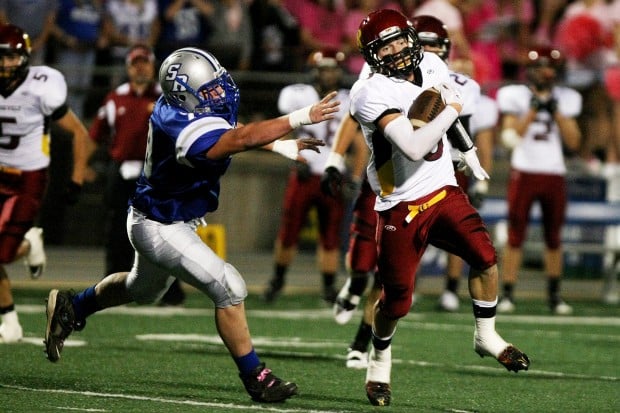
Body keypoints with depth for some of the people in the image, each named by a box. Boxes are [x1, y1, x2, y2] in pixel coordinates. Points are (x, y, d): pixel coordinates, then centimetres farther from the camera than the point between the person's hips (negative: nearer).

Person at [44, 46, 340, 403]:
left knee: (144, 289, 32)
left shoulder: (183, 105, -8)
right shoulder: (183, 129, -36)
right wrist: (301, 118, -46)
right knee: (229, 289, -14)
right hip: (160, 230, -10)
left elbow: (231, 130, 9)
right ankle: (256, 379, -4)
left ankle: (70, 307, 49)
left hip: (169, 221, 10)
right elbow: (241, 139, -44)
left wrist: (282, 145, 1)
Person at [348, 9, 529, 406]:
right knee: (397, 300, -1)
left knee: (485, 257, -9)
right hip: (402, 206, -6)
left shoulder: (432, 66, 2)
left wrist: (470, 157, 27)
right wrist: (451, 110, -18)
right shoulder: (374, 94, -21)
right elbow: (414, 148, -30)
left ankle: (486, 336, 13)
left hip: (444, 190, 6)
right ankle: (380, 360, 26)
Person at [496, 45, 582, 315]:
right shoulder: (516, 96, 1)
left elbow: (573, 141, 2)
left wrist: (556, 111, -7)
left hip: (554, 174, 2)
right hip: (524, 171, -2)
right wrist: (533, 109, -13)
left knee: (554, 238, 7)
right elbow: (511, 136, -8)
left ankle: (554, 295, 15)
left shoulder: (564, 100, 8)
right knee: (516, 235, -4)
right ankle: (507, 294, -1)